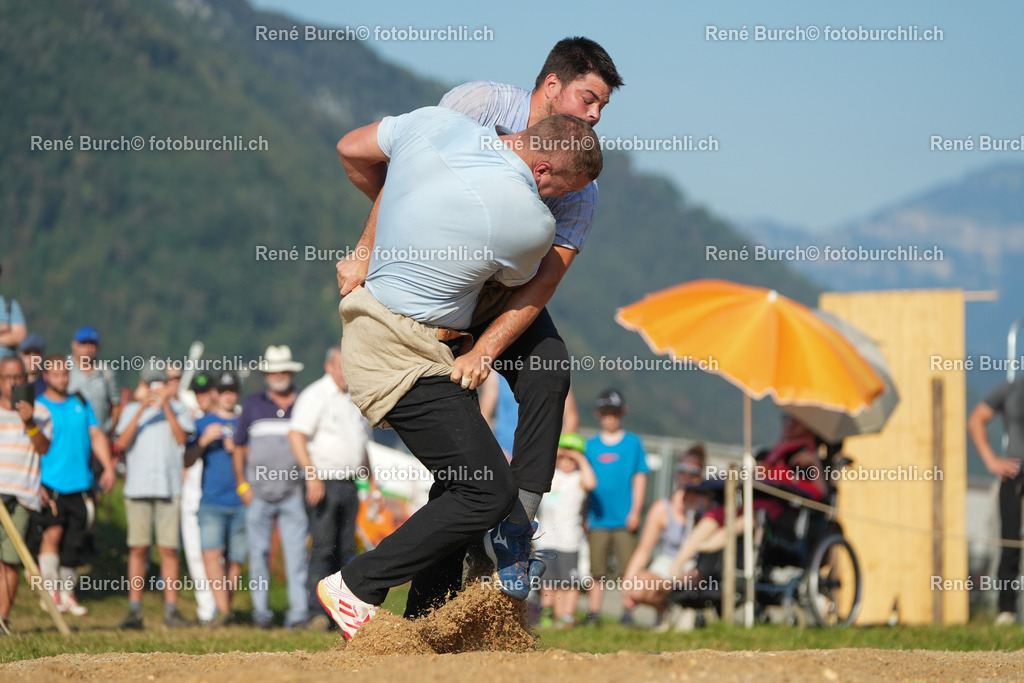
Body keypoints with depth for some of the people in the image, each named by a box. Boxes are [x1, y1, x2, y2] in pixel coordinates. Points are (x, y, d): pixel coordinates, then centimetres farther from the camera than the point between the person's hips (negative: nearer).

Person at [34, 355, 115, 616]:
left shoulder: (81, 404, 14)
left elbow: (96, 435, 13)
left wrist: (108, 467, 0)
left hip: (80, 484, 4)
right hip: (51, 484, -4)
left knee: (75, 541, 6)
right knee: (53, 532, -15)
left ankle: (67, 592, 16)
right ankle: (51, 589, -6)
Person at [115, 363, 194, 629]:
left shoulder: (178, 409, 11)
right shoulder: (131, 410, 12)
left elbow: (181, 438, -6)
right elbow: (122, 443, -3)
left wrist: (166, 407, -14)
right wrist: (141, 410, -13)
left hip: (169, 487, -1)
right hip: (137, 487, 1)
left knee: (169, 548, -3)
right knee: (138, 548, -2)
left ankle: (171, 609, 1)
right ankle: (134, 610, 0)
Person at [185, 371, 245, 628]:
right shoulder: (202, 423, 12)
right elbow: (187, 461, 4)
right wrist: (204, 440, -12)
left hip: (242, 502, 2)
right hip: (212, 502, -2)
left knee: (235, 559, 0)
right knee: (212, 551, -20)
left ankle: (224, 607, 11)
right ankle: (222, 610, -28)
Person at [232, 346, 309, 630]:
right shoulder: (253, 405, 9)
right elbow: (238, 448, 12)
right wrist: (242, 485, 3)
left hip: (293, 495, -1)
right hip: (258, 494, 1)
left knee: (296, 553, -7)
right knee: (259, 553, 3)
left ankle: (298, 612, -9)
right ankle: (261, 610, 11)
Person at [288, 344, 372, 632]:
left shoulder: (355, 400, 18)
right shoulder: (315, 396, -7)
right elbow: (296, 435, -18)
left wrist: (371, 480, 22)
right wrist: (312, 476, -27)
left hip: (349, 484, 7)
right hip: (323, 483, -7)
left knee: (346, 551, 6)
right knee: (323, 548, -12)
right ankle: (318, 612, -14)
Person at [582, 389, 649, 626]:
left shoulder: (633, 443, 6)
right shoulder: (591, 446, 11)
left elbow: (640, 478, 5)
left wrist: (635, 511, -4)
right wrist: (583, 517, 10)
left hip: (625, 519, -2)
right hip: (598, 520, 2)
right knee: (597, 570, 1)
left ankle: (628, 613, 2)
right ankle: (593, 613, 4)